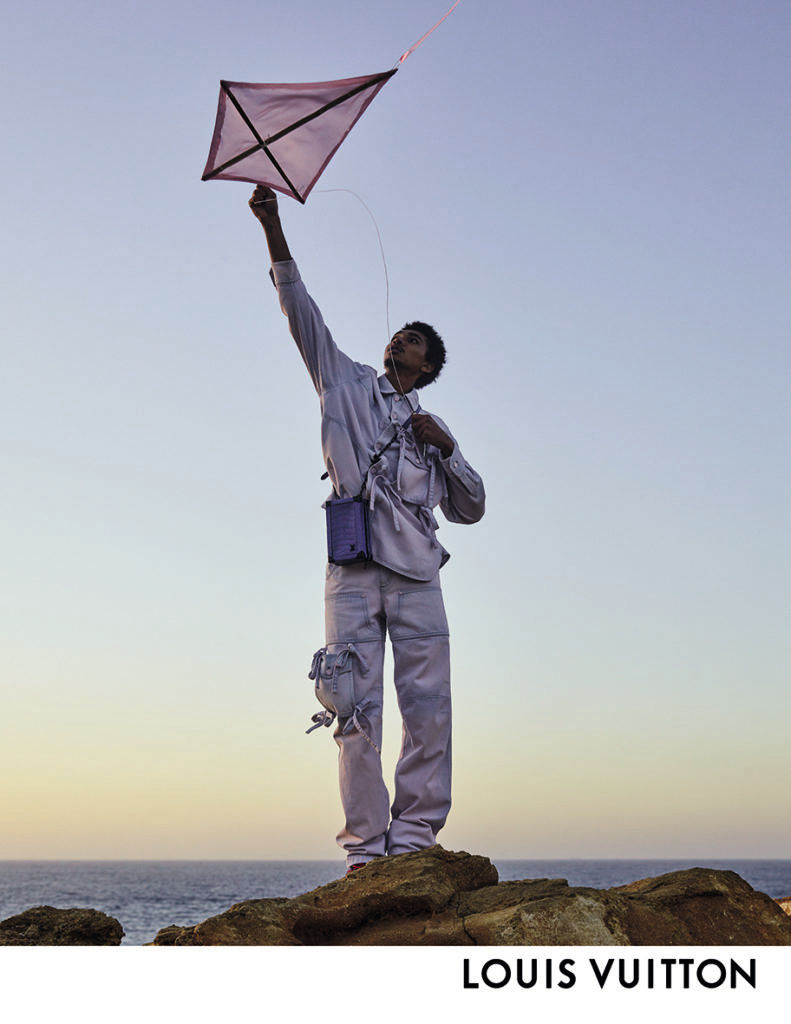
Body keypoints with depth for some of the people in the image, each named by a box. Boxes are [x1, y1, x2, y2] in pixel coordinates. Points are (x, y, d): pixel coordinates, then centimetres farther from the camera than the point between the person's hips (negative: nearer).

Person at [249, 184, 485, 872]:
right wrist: (273, 228, 6)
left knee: (429, 707, -6)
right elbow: (300, 309, 13)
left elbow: (471, 508, 22)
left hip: (417, 571, 2)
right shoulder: (346, 383, 21)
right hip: (353, 567, -2)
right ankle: (365, 844, -4)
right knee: (358, 710, -6)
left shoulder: (432, 428, 25)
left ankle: (414, 834, -1)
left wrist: (447, 447, 6)